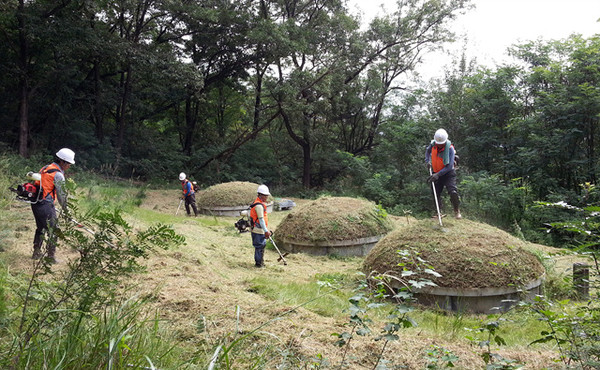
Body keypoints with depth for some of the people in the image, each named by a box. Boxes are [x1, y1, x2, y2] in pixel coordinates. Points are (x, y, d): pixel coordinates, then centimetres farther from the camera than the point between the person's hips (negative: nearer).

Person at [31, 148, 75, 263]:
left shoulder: (46, 168, 15)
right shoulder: (58, 175, -13)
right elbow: (62, 195, -10)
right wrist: (66, 210, 3)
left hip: (35, 203, 9)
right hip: (45, 205, -9)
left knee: (40, 228, 22)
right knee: (53, 230, 0)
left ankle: (36, 253, 33)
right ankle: (50, 256, 5)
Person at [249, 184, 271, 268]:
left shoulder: (261, 204, 16)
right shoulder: (259, 205, -18)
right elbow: (261, 219, -20)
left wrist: (266, 230, 23)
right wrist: (266, 231, -19)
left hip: (260, 230, 10)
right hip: (258, 230, -10)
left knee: (261, 245, 17)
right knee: (260, 246, -3)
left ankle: (259, 262, 26)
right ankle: (259, 263, 5)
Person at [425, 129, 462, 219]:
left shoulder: (450, 148, -22)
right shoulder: (432, 144, -8)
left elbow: (449, 166, -24)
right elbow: (427, 151, 18)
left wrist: (438, 174, -30)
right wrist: (428, 160, 0)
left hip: (448, 173, -4)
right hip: (436, 173, 5)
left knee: (453, 192, -18)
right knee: (436, 194, 6)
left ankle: (457, 211, 3)